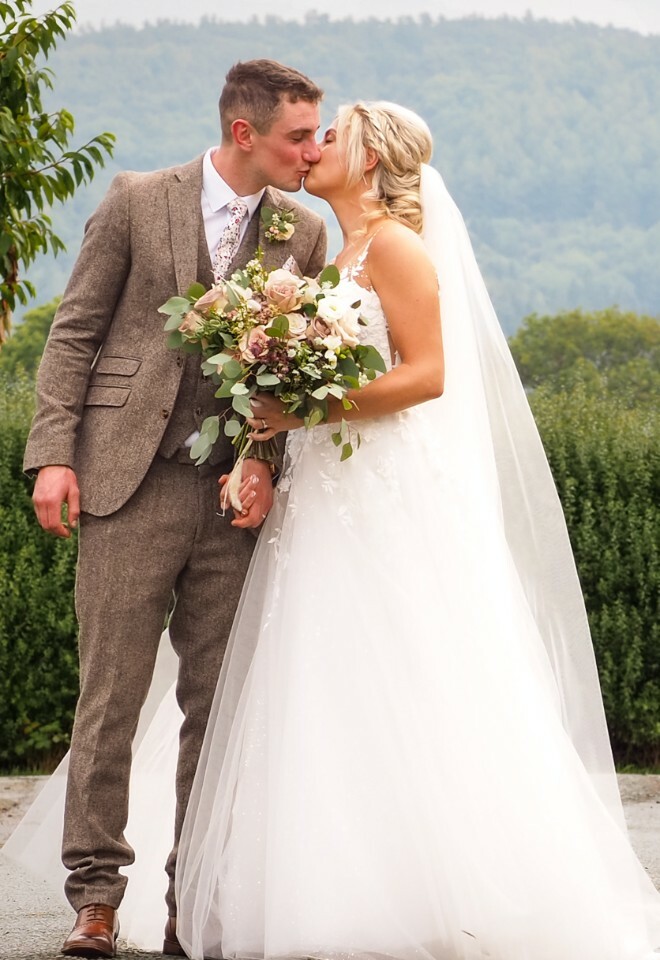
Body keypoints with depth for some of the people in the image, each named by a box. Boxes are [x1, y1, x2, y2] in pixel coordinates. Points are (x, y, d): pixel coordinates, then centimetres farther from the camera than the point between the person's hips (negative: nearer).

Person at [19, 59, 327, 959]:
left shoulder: (305, 233, 8)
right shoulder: (137, 201, 1)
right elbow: (75, 332, 2)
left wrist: (269, 460, -5)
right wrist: (53, 453, -7)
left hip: (236, 491, 3)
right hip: (132, 478, -3)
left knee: (219, 702, 5)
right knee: (111, 692, -2)